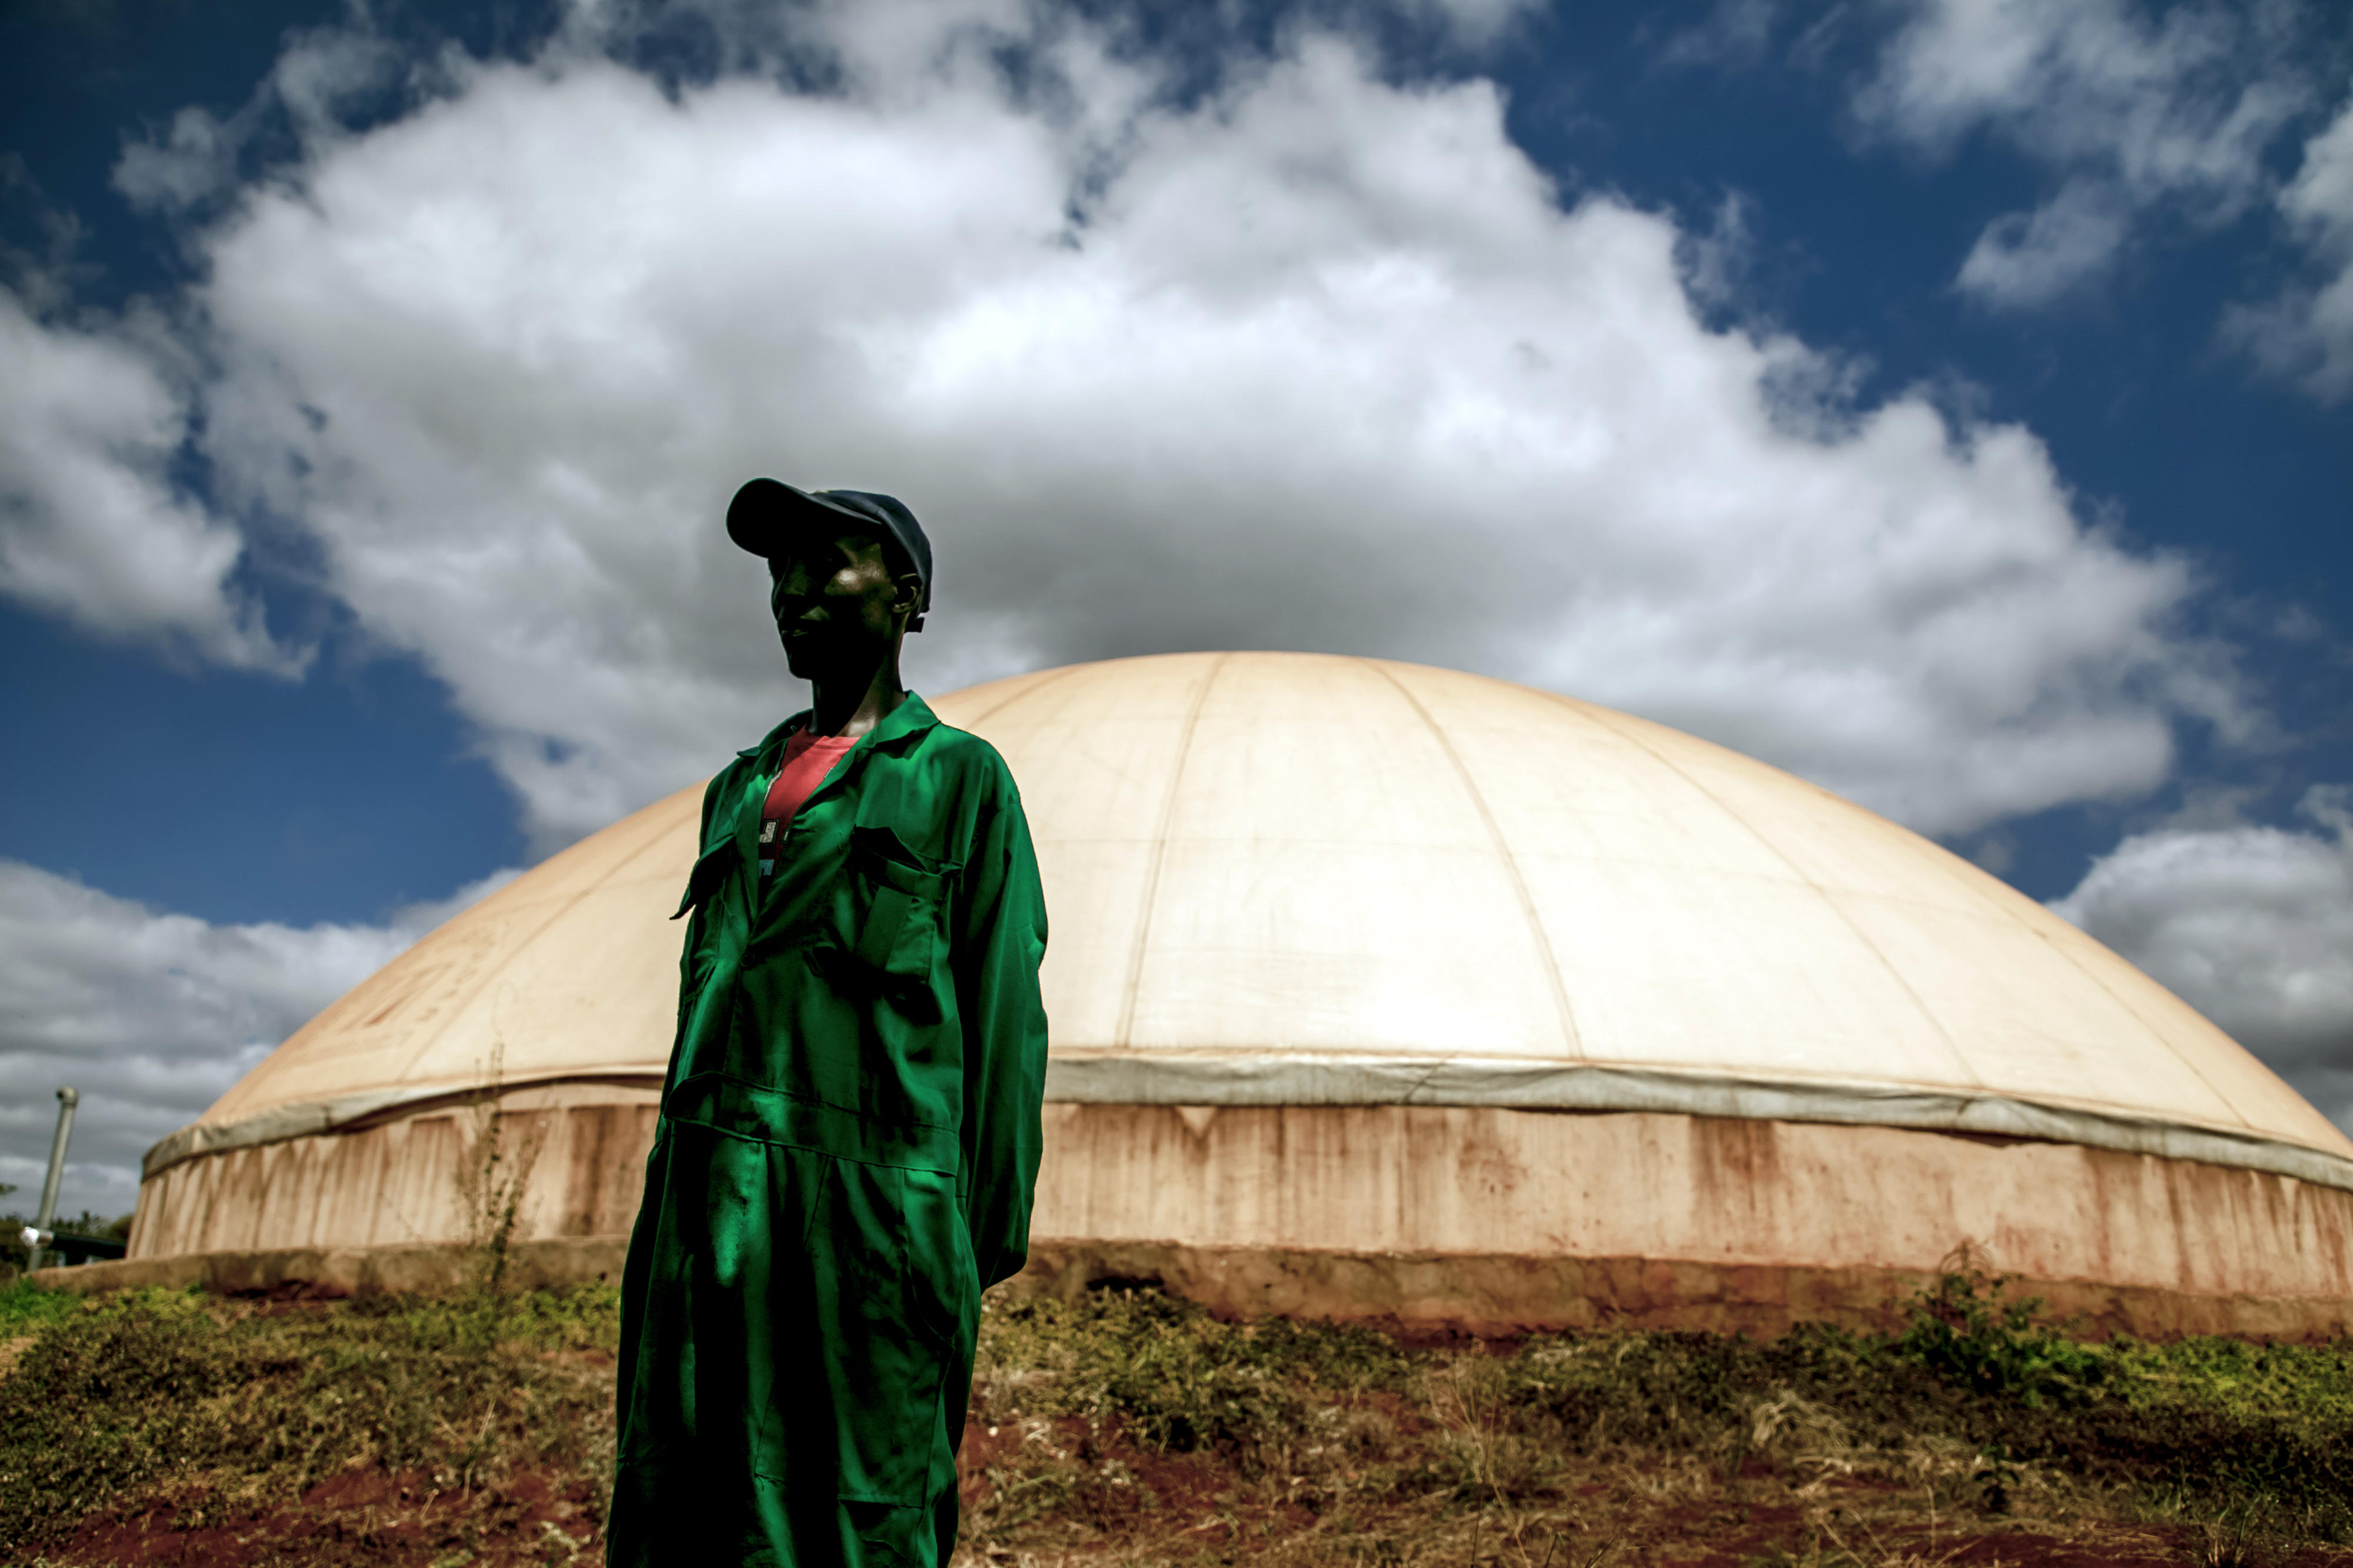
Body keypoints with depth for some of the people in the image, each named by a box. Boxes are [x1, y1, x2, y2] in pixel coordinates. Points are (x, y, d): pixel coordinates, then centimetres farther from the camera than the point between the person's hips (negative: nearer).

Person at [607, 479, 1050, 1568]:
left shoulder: (957, 775, 8)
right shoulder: (739, 788, 23)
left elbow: (1002, 1008, 1)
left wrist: (987, 1232, -5)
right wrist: (676, 1189, 14)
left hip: (870, 1193, -5)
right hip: (707, 1195, 5)